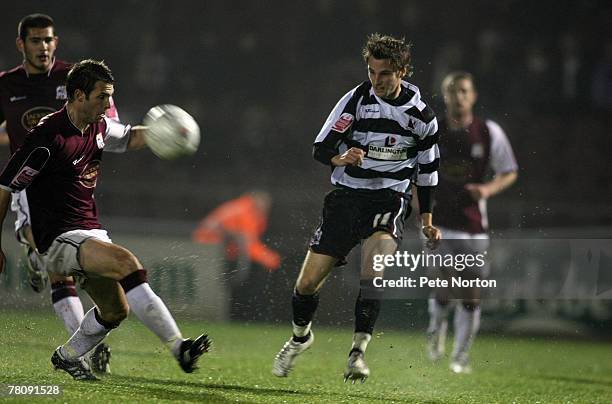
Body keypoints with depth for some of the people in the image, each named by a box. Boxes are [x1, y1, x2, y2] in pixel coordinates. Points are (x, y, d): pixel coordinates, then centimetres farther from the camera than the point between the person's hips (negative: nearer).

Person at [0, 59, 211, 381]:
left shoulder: (97, 127, 6)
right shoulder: (49, 137, -18)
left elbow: (129, 137, 29)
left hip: (90, 232, 9)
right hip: (58, 238, -9)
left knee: (116, 309, 12)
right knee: (125, 261, -30)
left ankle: (67, 356, 37)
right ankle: (178, 348, -36)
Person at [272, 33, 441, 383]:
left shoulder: (422, 115, 0)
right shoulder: (357, 99, -5)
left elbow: (427, 170, 14)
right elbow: (320, 148, -6)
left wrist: (427, 221, 12)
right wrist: (341, 158, -28)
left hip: (390, 199, -1)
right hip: (347, 195, 1)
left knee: (377, 253, -33)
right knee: (309, 282, -3)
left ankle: (359, 351, -29)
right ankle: (301, 336, 31)